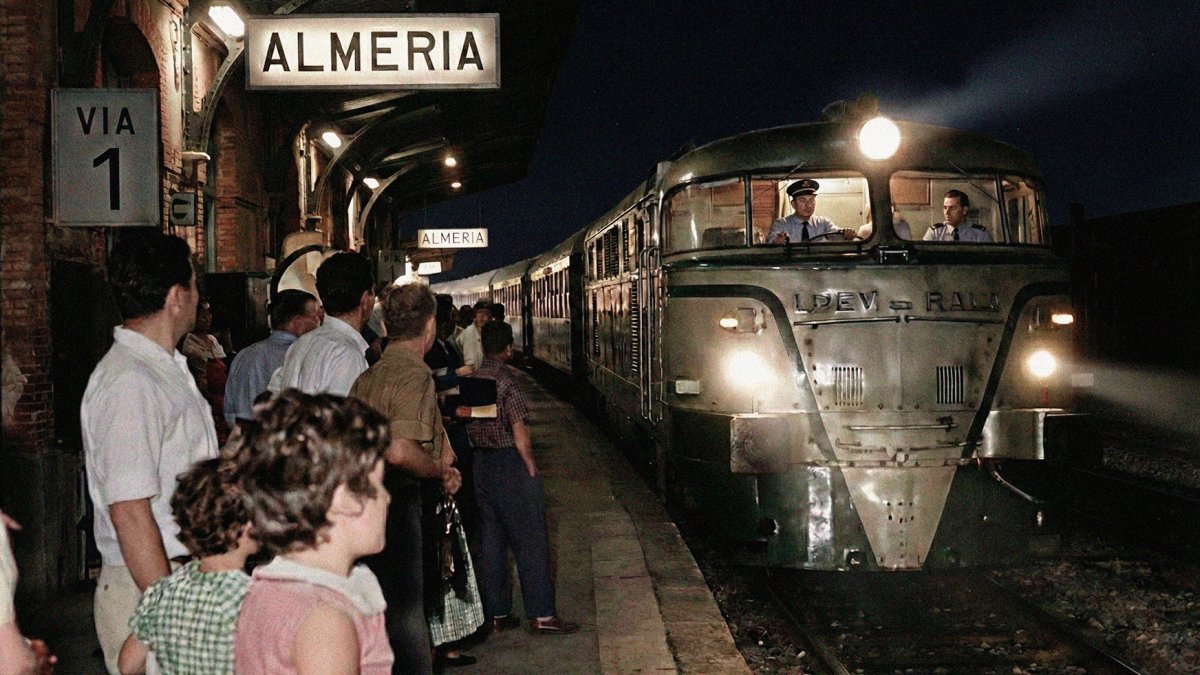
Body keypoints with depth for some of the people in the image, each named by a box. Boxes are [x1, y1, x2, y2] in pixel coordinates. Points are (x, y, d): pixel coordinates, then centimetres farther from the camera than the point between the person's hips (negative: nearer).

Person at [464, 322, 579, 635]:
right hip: (509, 464, -7)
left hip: (480, 465, 7)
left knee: (491, 540, 12)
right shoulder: (506, 381, -15)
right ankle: (542, 615, 1)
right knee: (530, 541, -1)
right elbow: (519, 432, -18)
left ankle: (498, 614, 17)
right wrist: (532, 469, -10)